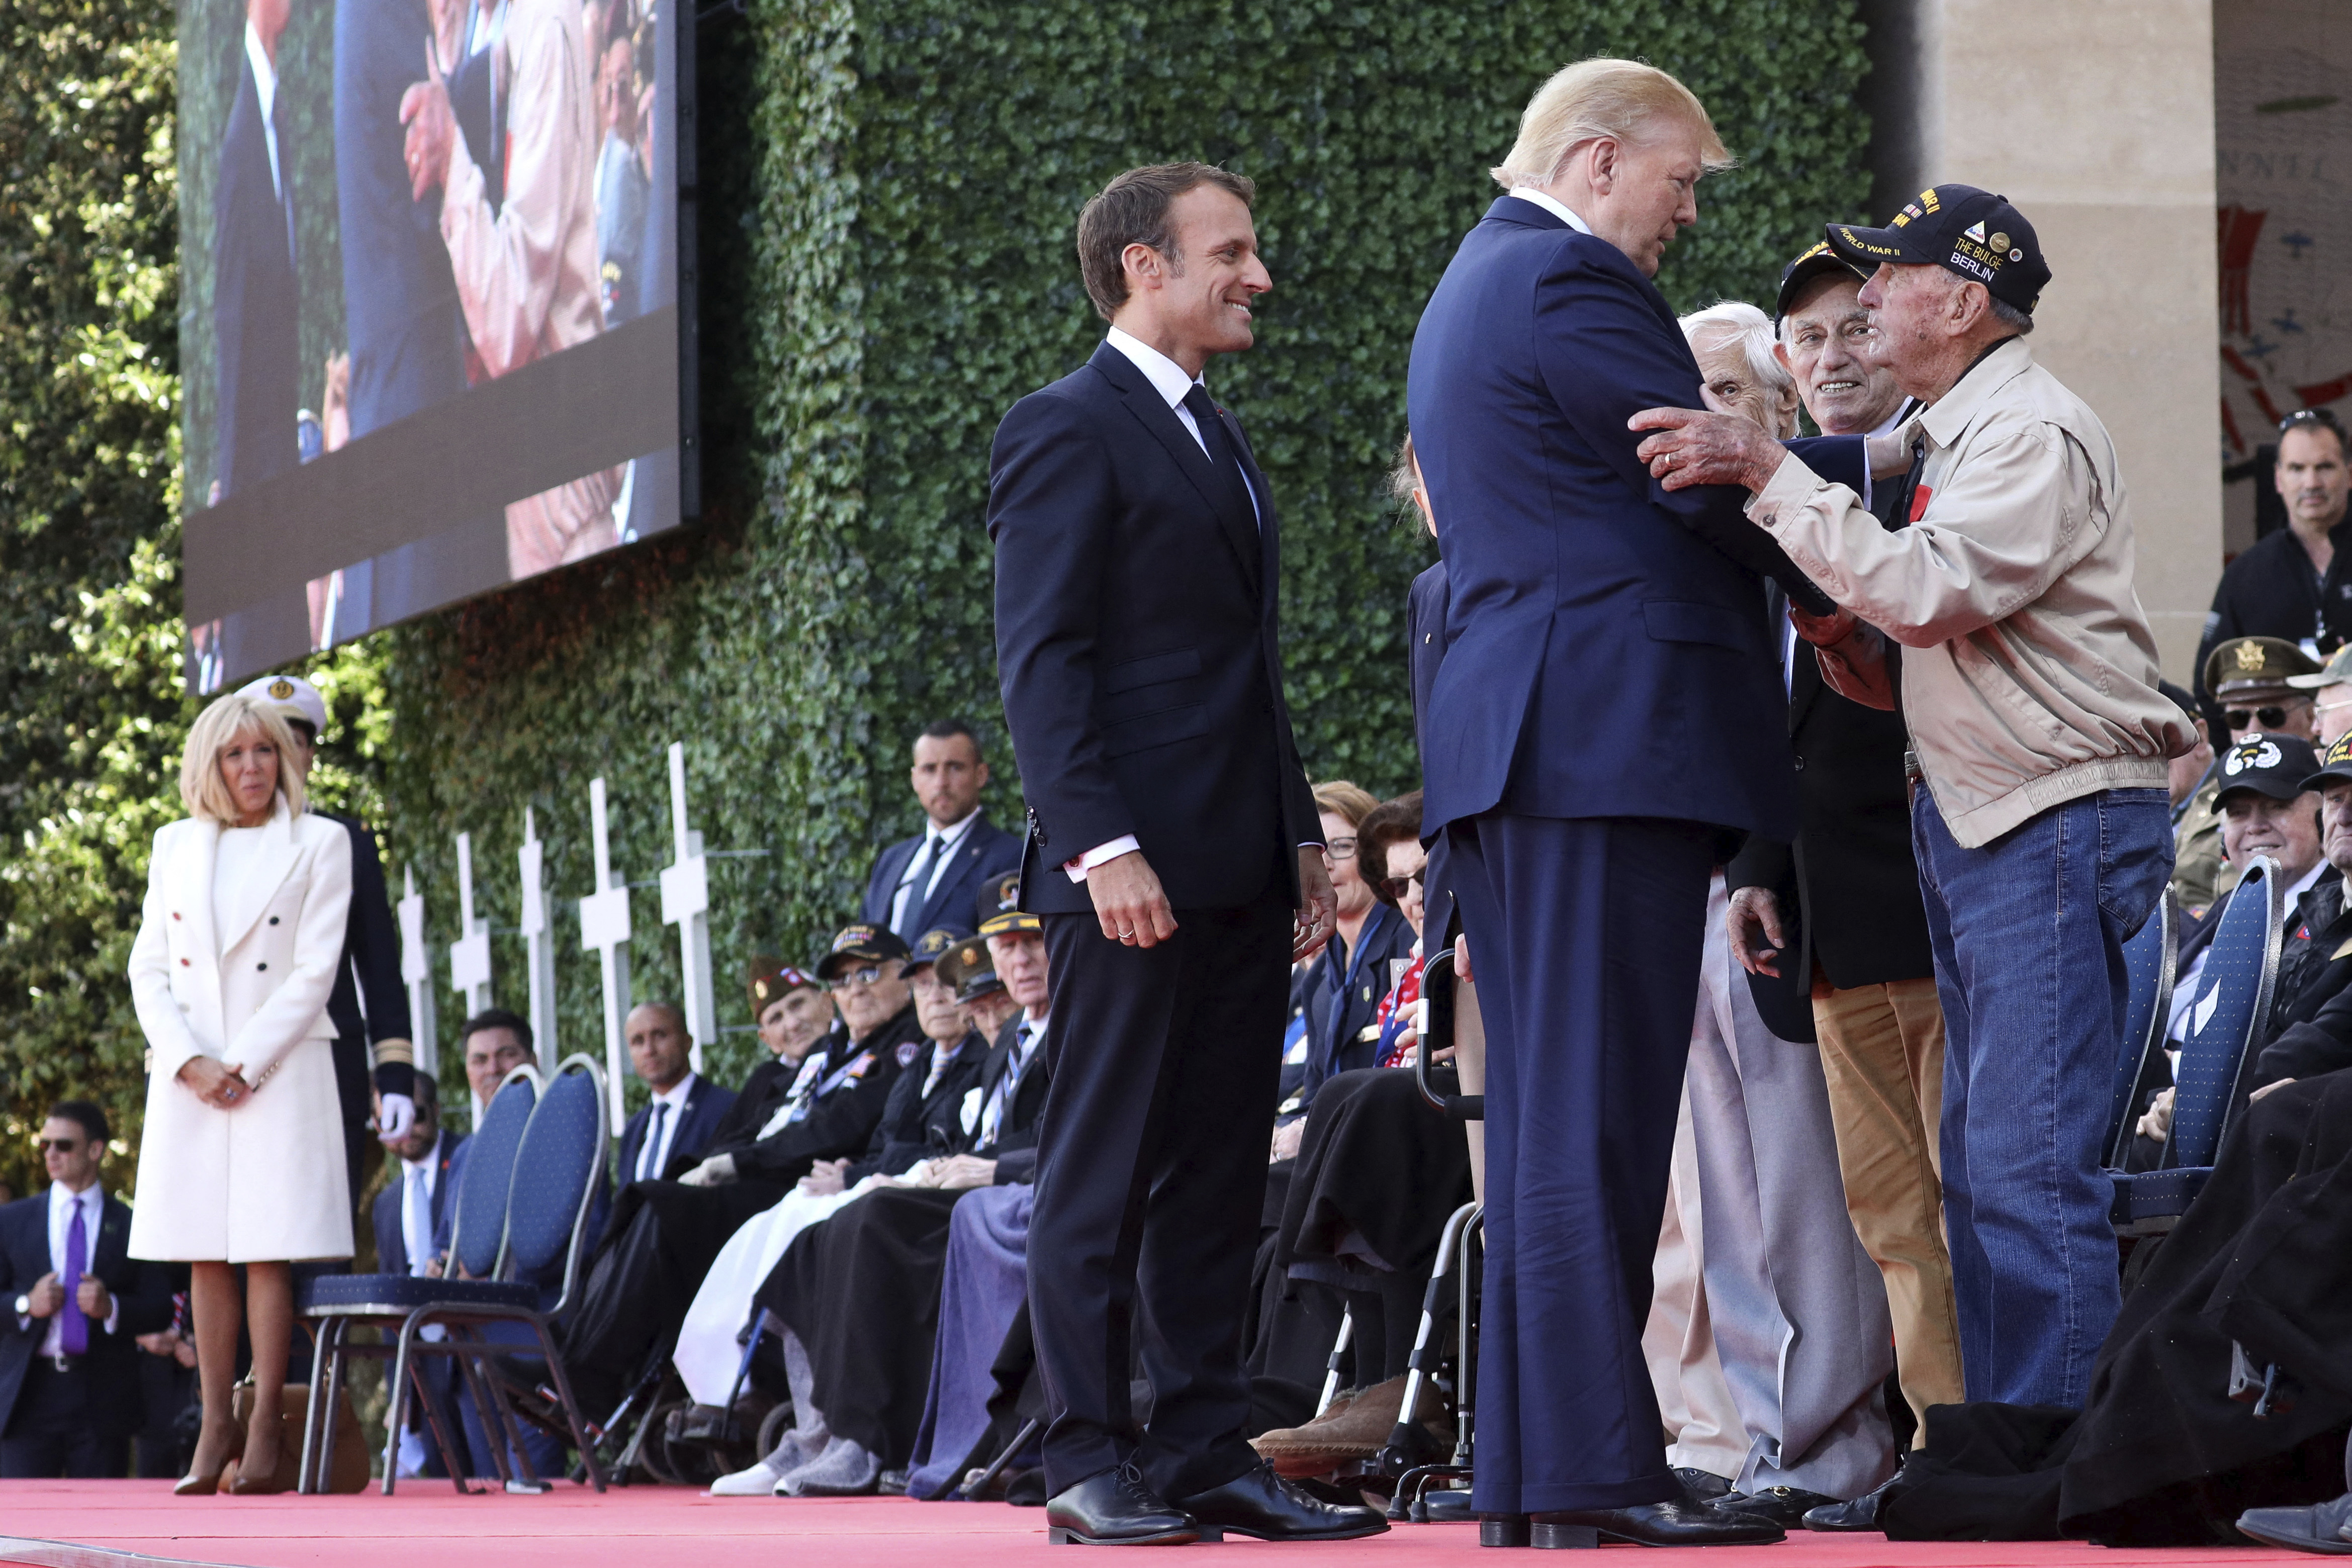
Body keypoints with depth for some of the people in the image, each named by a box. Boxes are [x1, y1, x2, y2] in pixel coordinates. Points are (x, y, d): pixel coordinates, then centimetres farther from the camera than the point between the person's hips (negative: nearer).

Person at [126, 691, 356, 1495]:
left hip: (281, 1069, -3)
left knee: (269, 1249, -7)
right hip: (188, 1075, 3)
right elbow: (148, 968, 8)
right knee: (205, 1254, 1)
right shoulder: (176, 846, 12)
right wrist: (192, 1063, -6)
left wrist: (244, 1065, -10)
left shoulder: (320, 843, 3)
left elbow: (314, 971, -4)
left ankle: (265, 1433, -8)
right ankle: (215, 1428, 3)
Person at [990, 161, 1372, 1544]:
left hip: (1241, 875, 9)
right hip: (1136, 868, -9)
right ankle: (1092, 1464, -3)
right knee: (1105, 1170, -5)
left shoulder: (1222, 442, 22)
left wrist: (1302, 834, 17)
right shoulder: (1070, 429, -6)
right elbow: (1043, 660, -13)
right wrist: (1101, 846, -21)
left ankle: (1207, 1452, 11)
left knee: (1219, 1173, 8)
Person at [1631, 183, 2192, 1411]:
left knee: (2029, 1169, -13)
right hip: (1970, 825, 10)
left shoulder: (2034, 433, -14)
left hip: (2059, 825, -10)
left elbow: (1932, 593, -28)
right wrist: (1841, 639, -1)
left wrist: (1770, 473, -26)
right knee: (1978, 1168, 11)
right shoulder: (1942, 435, 16)